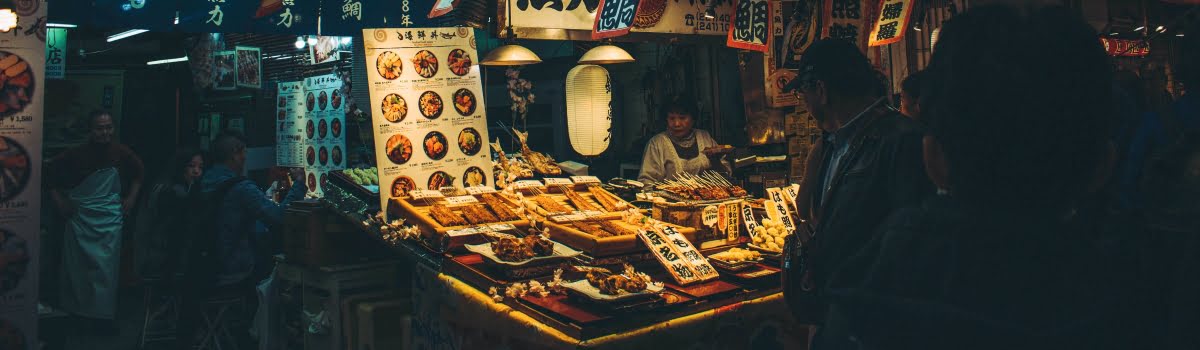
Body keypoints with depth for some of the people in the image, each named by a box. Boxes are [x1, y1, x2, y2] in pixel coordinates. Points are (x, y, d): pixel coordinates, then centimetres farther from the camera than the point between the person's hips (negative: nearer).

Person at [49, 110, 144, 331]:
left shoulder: (122, 154, -5)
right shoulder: (77, 155, -11)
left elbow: (139, 173, 14)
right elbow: (52, 171, 4)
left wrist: (131, 197, 8)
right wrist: (59, 199, -1)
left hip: (110, 219, 1)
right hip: (80, 217, 0)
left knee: (106, 265, -2)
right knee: (76, 264, 8)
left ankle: (103, 314, 5)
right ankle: (74, 309, 24)